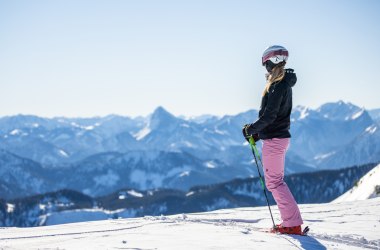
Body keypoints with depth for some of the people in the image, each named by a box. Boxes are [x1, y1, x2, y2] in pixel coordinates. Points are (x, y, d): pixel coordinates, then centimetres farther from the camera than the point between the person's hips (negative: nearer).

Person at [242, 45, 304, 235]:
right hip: (280, 136, 10)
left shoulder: (277, 86, -19)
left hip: (274, 139, -10)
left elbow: (269, 115, -23)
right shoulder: (284, 84, 13)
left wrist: (251, 129, -11)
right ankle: (291, 221, 17)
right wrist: (258, 132, 17)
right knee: (276, 180, 16)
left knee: (274, 181, -5)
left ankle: (293, 224, -6)